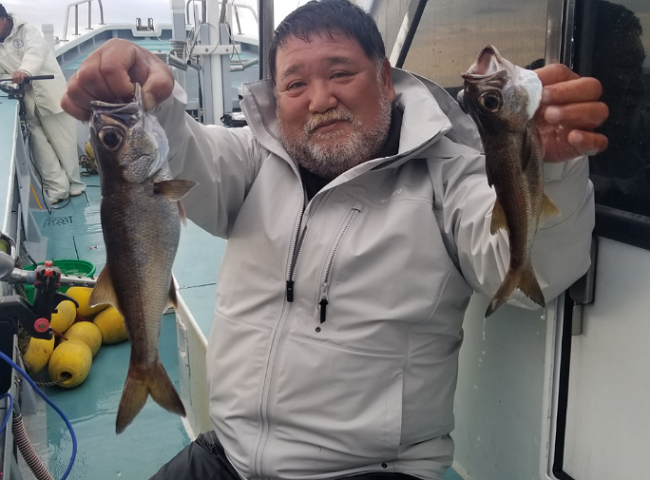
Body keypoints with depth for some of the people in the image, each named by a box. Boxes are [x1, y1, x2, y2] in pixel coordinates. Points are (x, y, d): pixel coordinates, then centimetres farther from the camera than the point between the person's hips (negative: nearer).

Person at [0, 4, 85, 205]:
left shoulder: (28, 31, -2)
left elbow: (36, 51, -23)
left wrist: (25, 70, -43)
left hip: (50, 96, -5)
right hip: (27, 102, 5)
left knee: (63, 142, 1)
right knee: (40, 146, -2)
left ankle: (73, 184, 13)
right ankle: (57, 188, -1)